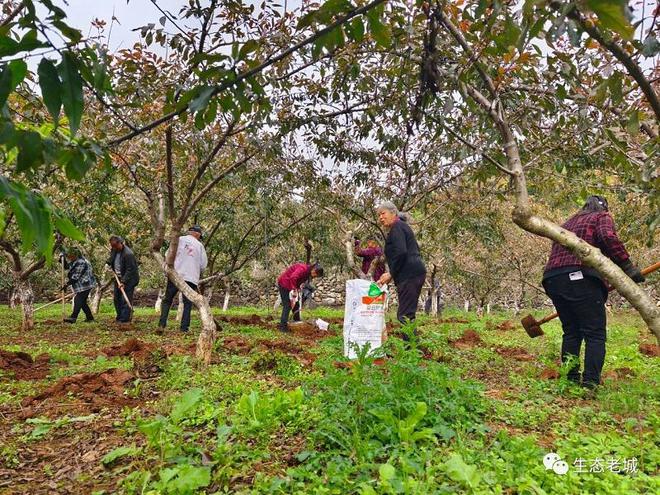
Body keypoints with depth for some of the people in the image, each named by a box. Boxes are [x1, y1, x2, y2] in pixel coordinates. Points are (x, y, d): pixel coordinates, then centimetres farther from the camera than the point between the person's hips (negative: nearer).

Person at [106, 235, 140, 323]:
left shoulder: (128, 254, -24)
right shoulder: (114, 250, 2)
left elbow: (130, 270, -23)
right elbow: (111, 258, 27)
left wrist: (123, 282, -27)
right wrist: (108, 263, 8)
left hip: (128, 280, -9)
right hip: (118, 278, 9)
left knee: (125, 300, -11)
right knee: (117, 299, 14)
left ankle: (124, 319, -8)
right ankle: (119, 317, 25)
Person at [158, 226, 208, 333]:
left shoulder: (179, 240, 4)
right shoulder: (199, 245, 5)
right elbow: (203, 264, 5)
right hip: (191, 278, 0)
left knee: (167, 300, 10)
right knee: (187, 304, 6)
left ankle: (161, 325, 2)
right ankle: (184, 328, 1)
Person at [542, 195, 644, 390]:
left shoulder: (567, 223, 33)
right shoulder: (602, 218, 14)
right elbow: (608, 238, -10)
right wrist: (627, 266, -8)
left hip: (552, 279, 6)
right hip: (581, 278, -6)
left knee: (571, 332, 15)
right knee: (595, 334, -1)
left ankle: (570, 380, 14)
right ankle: (590, 383, -7)